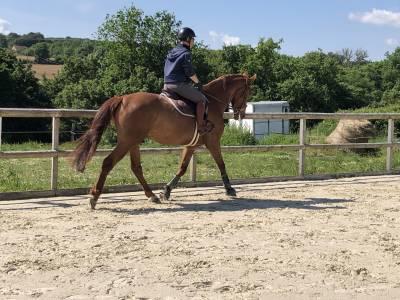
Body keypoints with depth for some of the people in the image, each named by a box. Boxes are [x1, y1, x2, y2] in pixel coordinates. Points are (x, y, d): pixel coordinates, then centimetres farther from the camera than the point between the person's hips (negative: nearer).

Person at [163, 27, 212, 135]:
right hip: (180, 85, -9)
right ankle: (200, 126, -9)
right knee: (201, 99, -4)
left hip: (167, 85, 9)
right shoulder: (186, 53, -10)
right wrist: (198, 83, 3)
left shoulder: (171, 53, 18)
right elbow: (190, 72, -13)